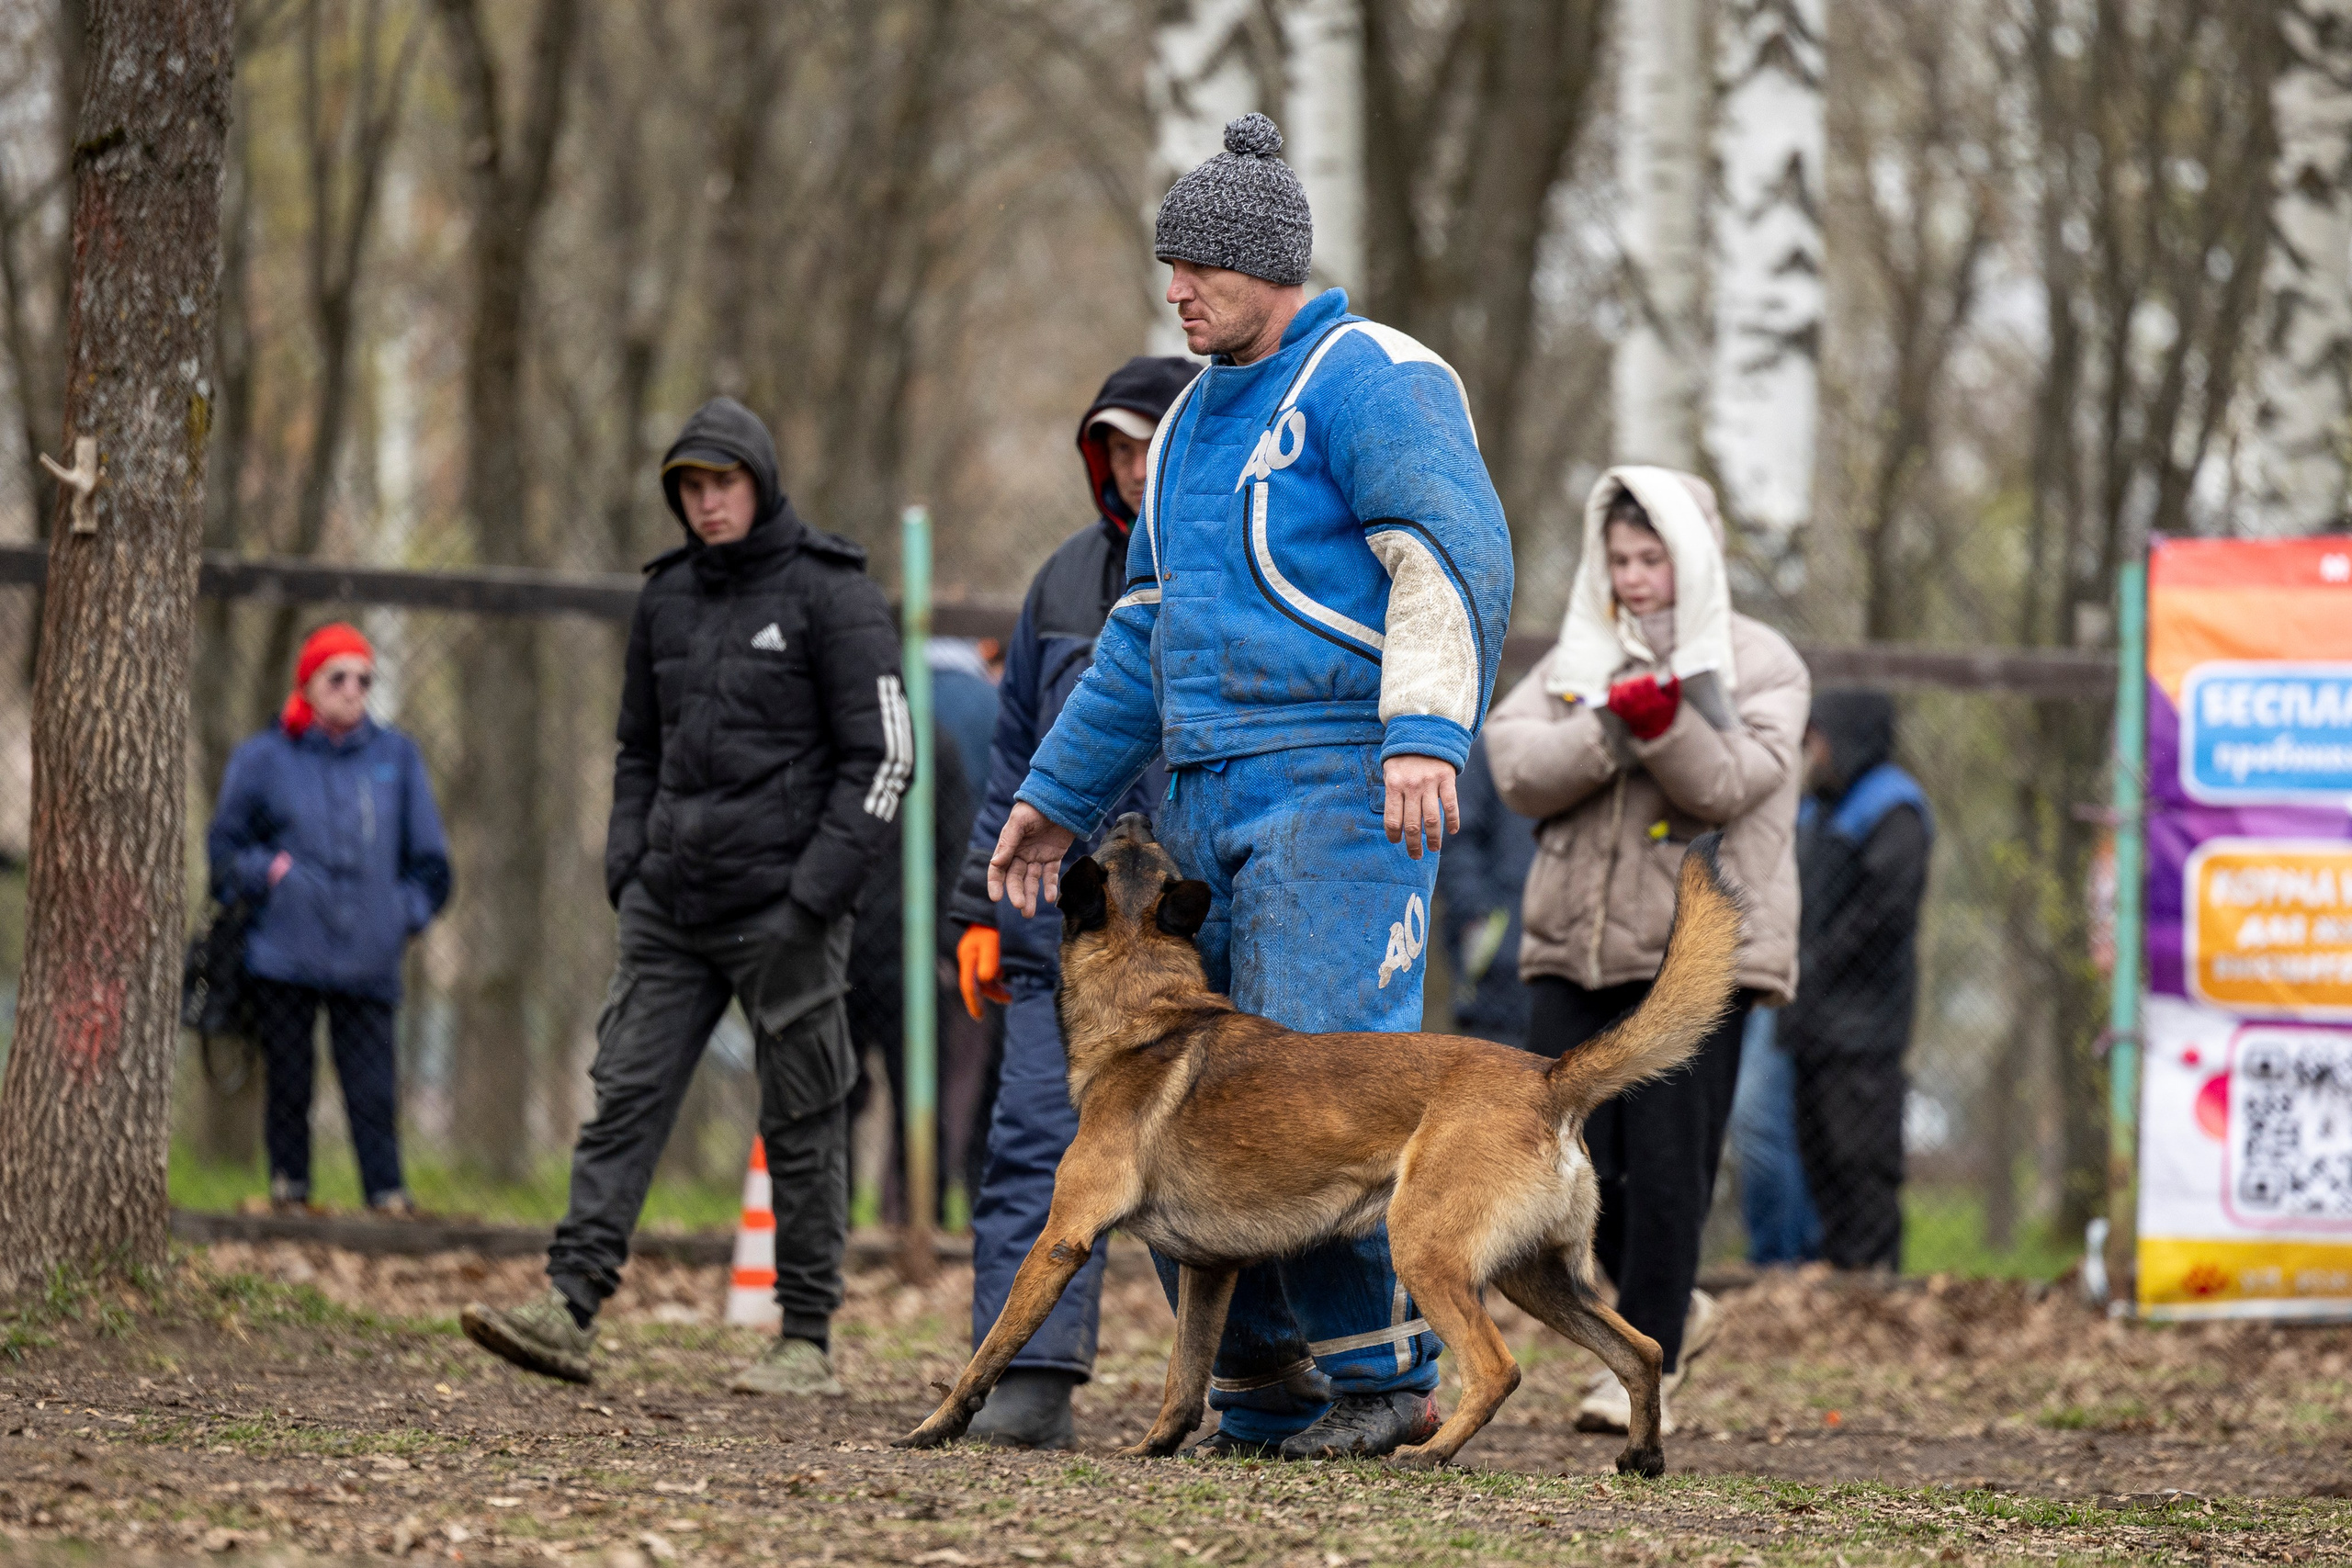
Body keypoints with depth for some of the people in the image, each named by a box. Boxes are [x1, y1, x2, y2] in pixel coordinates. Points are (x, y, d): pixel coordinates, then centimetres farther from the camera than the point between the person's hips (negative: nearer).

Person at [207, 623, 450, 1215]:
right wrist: (270, 872, -5)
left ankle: (387, 1190, -5)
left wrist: (406, 914, 5)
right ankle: (288, 1184, 11)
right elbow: (224, 848, 12)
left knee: (374, 1086, -6)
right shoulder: (263, 759, 6)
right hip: (285, 953, -1)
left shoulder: (397, 757, 12)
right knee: (289, 1078, 1)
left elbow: (428, 857, 17)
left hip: (368, 960, 1)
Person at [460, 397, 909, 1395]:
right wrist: (625, 866, 8)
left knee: (801, 1126, 1)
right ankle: (570, 1305, -12)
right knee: (626, 1098, -5)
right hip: (670, 908, 6)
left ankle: (808, 1342, 7)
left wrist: (814, 896, -15)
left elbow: (882, 758, -8)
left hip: (781, 911, -6)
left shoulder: (830, 595, -5)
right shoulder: (666, 599, 13)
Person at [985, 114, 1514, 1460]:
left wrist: (1427, 733, -28)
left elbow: (1455, 555, -16)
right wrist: (1060, 798, 29)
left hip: (1341, 783, -9)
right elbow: (1149, 632, 29)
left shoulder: (1369, 380, -5)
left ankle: (1392, 1372, -9)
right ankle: (1265, 1392, 8)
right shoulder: (1199, 419, 22)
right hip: (1211, 791, 9)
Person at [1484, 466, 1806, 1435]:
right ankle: (1672, 1308, 24)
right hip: (1574, 950, 5)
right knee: (1571, 1164, 2)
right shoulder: (1577, 658, 15)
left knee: (1665, 1170, -8)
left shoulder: (1758, 665, 3)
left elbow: (1730, 783, -11)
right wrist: (1609, 725, -15)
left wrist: (1665, 725, -27)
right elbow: (1516, 766, 0)